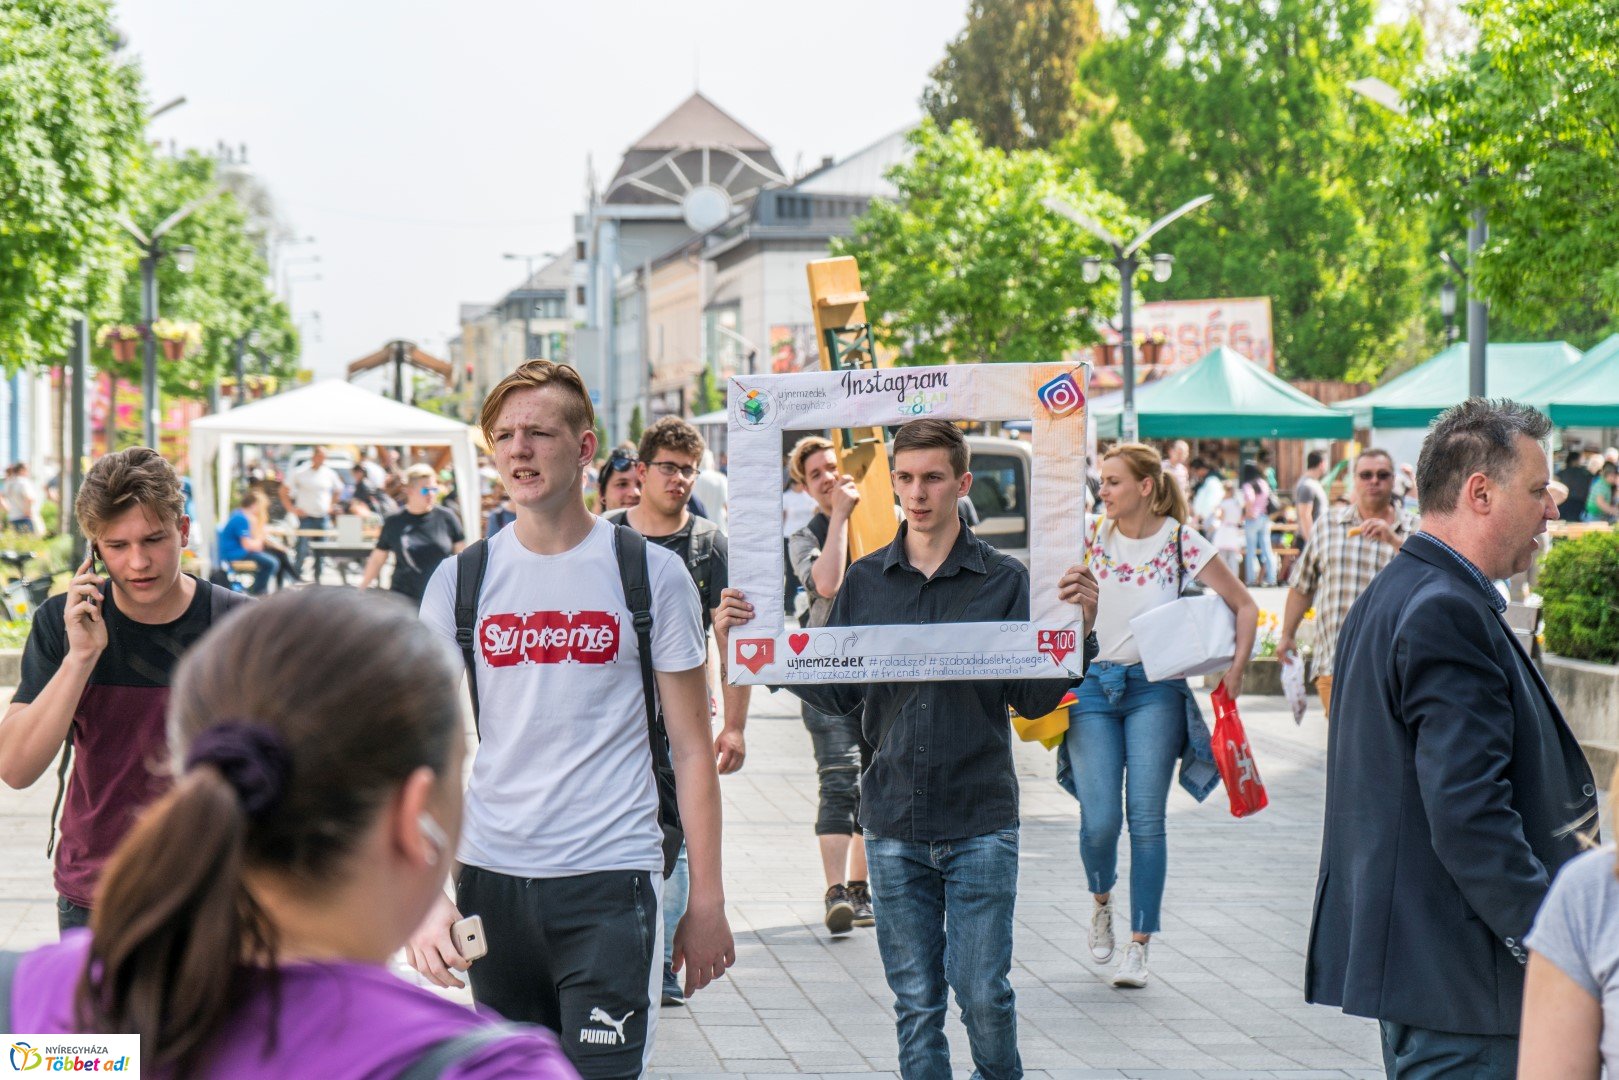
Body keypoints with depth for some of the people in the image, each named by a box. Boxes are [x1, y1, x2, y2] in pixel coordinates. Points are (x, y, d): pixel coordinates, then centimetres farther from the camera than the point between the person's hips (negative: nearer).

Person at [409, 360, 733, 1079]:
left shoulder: (650, 574, -1)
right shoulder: (460, 581, 5)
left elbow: (691, 748, 2)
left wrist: (707, 901, -1)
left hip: (609, 880, -3)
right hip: (490, 877, 3)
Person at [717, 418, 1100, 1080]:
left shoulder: (1004, 580, 0)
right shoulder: (864, 581, 7)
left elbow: (1033, 699, -2)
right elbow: (836, 694, 6)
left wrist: (1078, 633, -17)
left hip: (981, 825, -2)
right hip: (893, 825, 2)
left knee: (983, 994, -2)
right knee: (916, 1000, 7)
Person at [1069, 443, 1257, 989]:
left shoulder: (1182, 543, -5)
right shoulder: (1093, 539, 4)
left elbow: (1245, 607, 2)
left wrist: (1236, 670, -9)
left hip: (1155, 689, -2)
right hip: (1093, 686, 2)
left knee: (1146, 820, -5)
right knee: (1099, 821, -6)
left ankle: (1139, 945, 4)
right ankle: (1101, 901, 26)